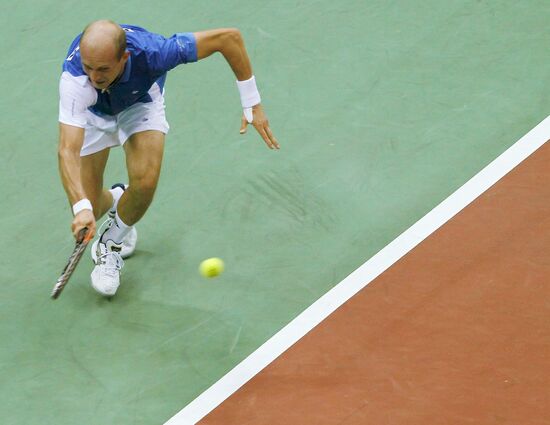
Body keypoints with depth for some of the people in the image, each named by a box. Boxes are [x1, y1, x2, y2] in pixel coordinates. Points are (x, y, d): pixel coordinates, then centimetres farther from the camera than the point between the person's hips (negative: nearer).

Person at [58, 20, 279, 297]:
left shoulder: (151, 52, -42)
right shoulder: (75, 77, -44)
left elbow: (229, 37, -32)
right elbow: (67, 152, -49)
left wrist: (252, 105, -27)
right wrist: (82, 208, -64)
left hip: (140, 102, 0)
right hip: (93, 111, 0)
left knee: (145, 182, -26)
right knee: (87, 212, -6)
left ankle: (113, 242, 6)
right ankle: (112, 200, 33)